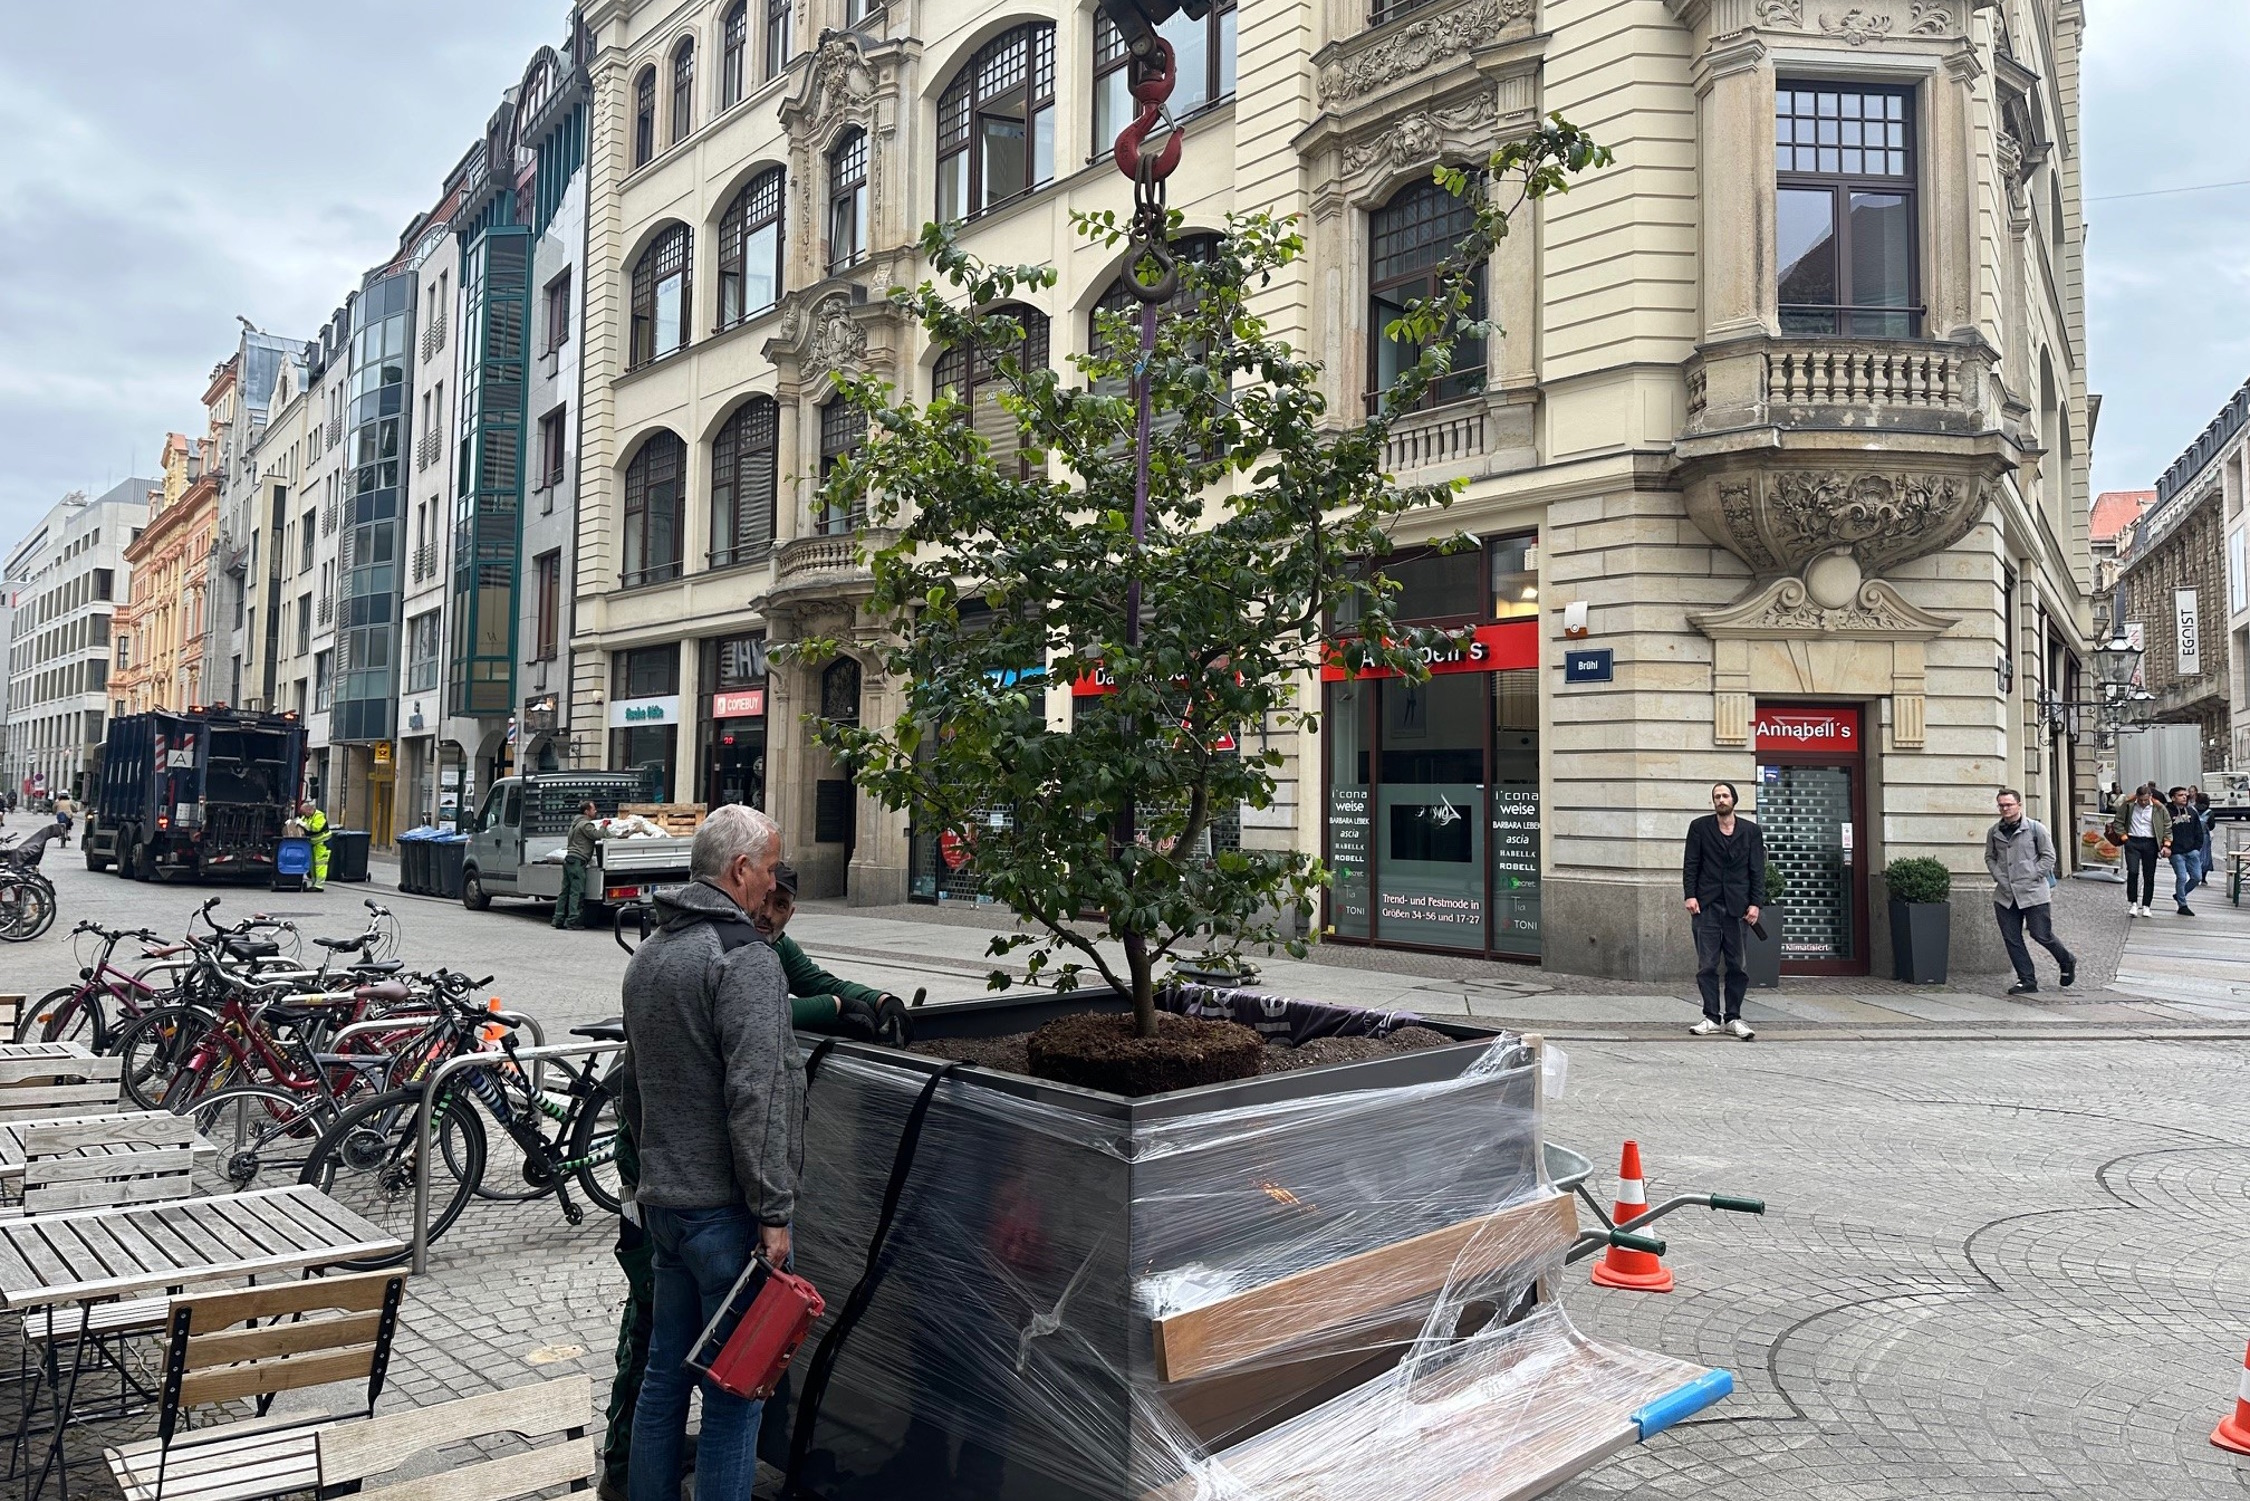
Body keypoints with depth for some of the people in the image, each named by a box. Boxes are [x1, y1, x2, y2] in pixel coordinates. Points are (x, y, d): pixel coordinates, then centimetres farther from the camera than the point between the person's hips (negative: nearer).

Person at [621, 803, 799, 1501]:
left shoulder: (647, 954, 14)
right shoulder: (744, 959, -17)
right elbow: (757, 1098, -23)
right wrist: (774, 1212, -20)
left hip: (661, 1201, 9)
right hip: (725, 1209, -9)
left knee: (665, 1374, 18)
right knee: (734, 1391, 1)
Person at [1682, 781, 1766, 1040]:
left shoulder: (1751, 831, 9)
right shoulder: (1699, 827, 8)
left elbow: (1757, 870, 7)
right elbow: (1691, 864, 6)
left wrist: (1754, 903, -2)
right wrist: (1690, 895, -5)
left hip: (1738, 906, 1)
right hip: (1708, 904, -1)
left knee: (1737, 965, 1)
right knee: (1707, 965, -2)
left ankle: (1733, 1017, 9)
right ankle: (1711, 1017, 5)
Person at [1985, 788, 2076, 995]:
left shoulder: (2035, 828, -5)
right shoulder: (1993, 832, 6)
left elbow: (2048, 856, -2)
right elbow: (1989, 857, 18)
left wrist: (2032, 877, -8)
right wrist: (1997, 876, 2)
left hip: (2033, 892, -4)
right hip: (2005, 894, 4)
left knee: (2041, 935, 1)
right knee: (2011, 939, 3)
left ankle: (2067, 962, 30)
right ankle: (2027, 980, 12)